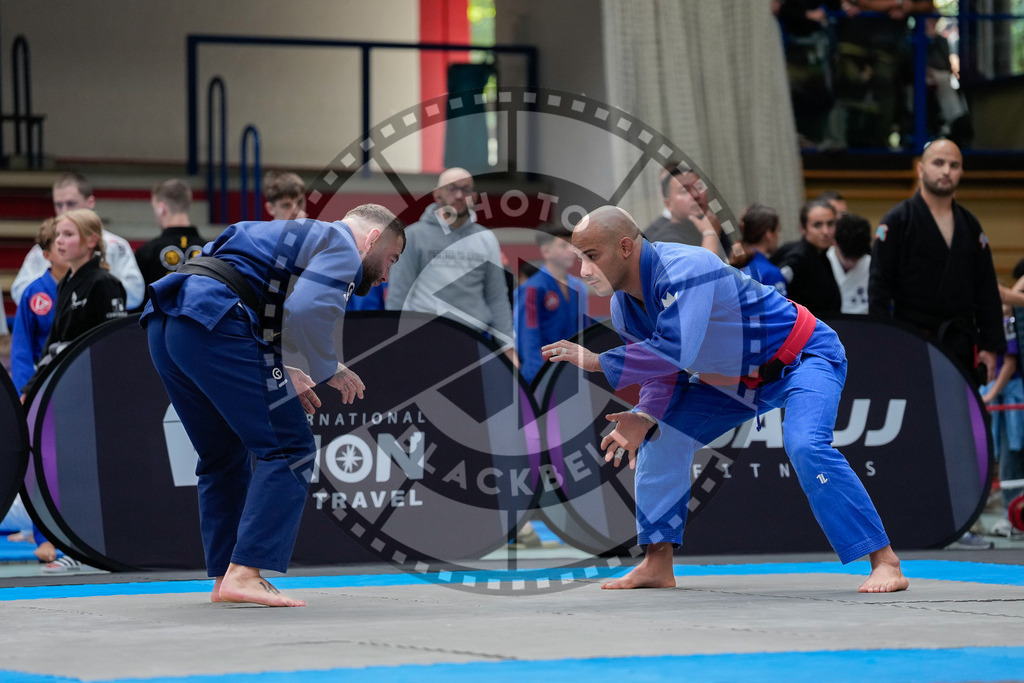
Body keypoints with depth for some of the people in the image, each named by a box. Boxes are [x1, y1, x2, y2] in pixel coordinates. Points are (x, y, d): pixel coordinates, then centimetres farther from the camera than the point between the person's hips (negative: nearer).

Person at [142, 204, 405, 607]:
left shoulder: (299, 237, 35)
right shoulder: (342, 248, 5)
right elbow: (306, 312, -14)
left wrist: (286, 375, 26)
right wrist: (329, 370, 2)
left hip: (162, 323, 10)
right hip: (213, 324, -10)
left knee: (223, 456, 21)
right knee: (289, 449, -6)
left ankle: (225, 577, 22)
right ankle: (245, 574, -14)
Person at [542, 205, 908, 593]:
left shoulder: (682, 270, -34)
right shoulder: (624, 307, -5)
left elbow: (675, 350, -44)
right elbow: (661, 372, 2)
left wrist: (596, 362, -38)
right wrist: (645, 417, -19)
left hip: (805, 357, -9)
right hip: (738, 379, 9)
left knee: (805, 444, -31)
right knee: (662, 439, 4)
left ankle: (885, 563, -27)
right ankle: (657, 565, 12)